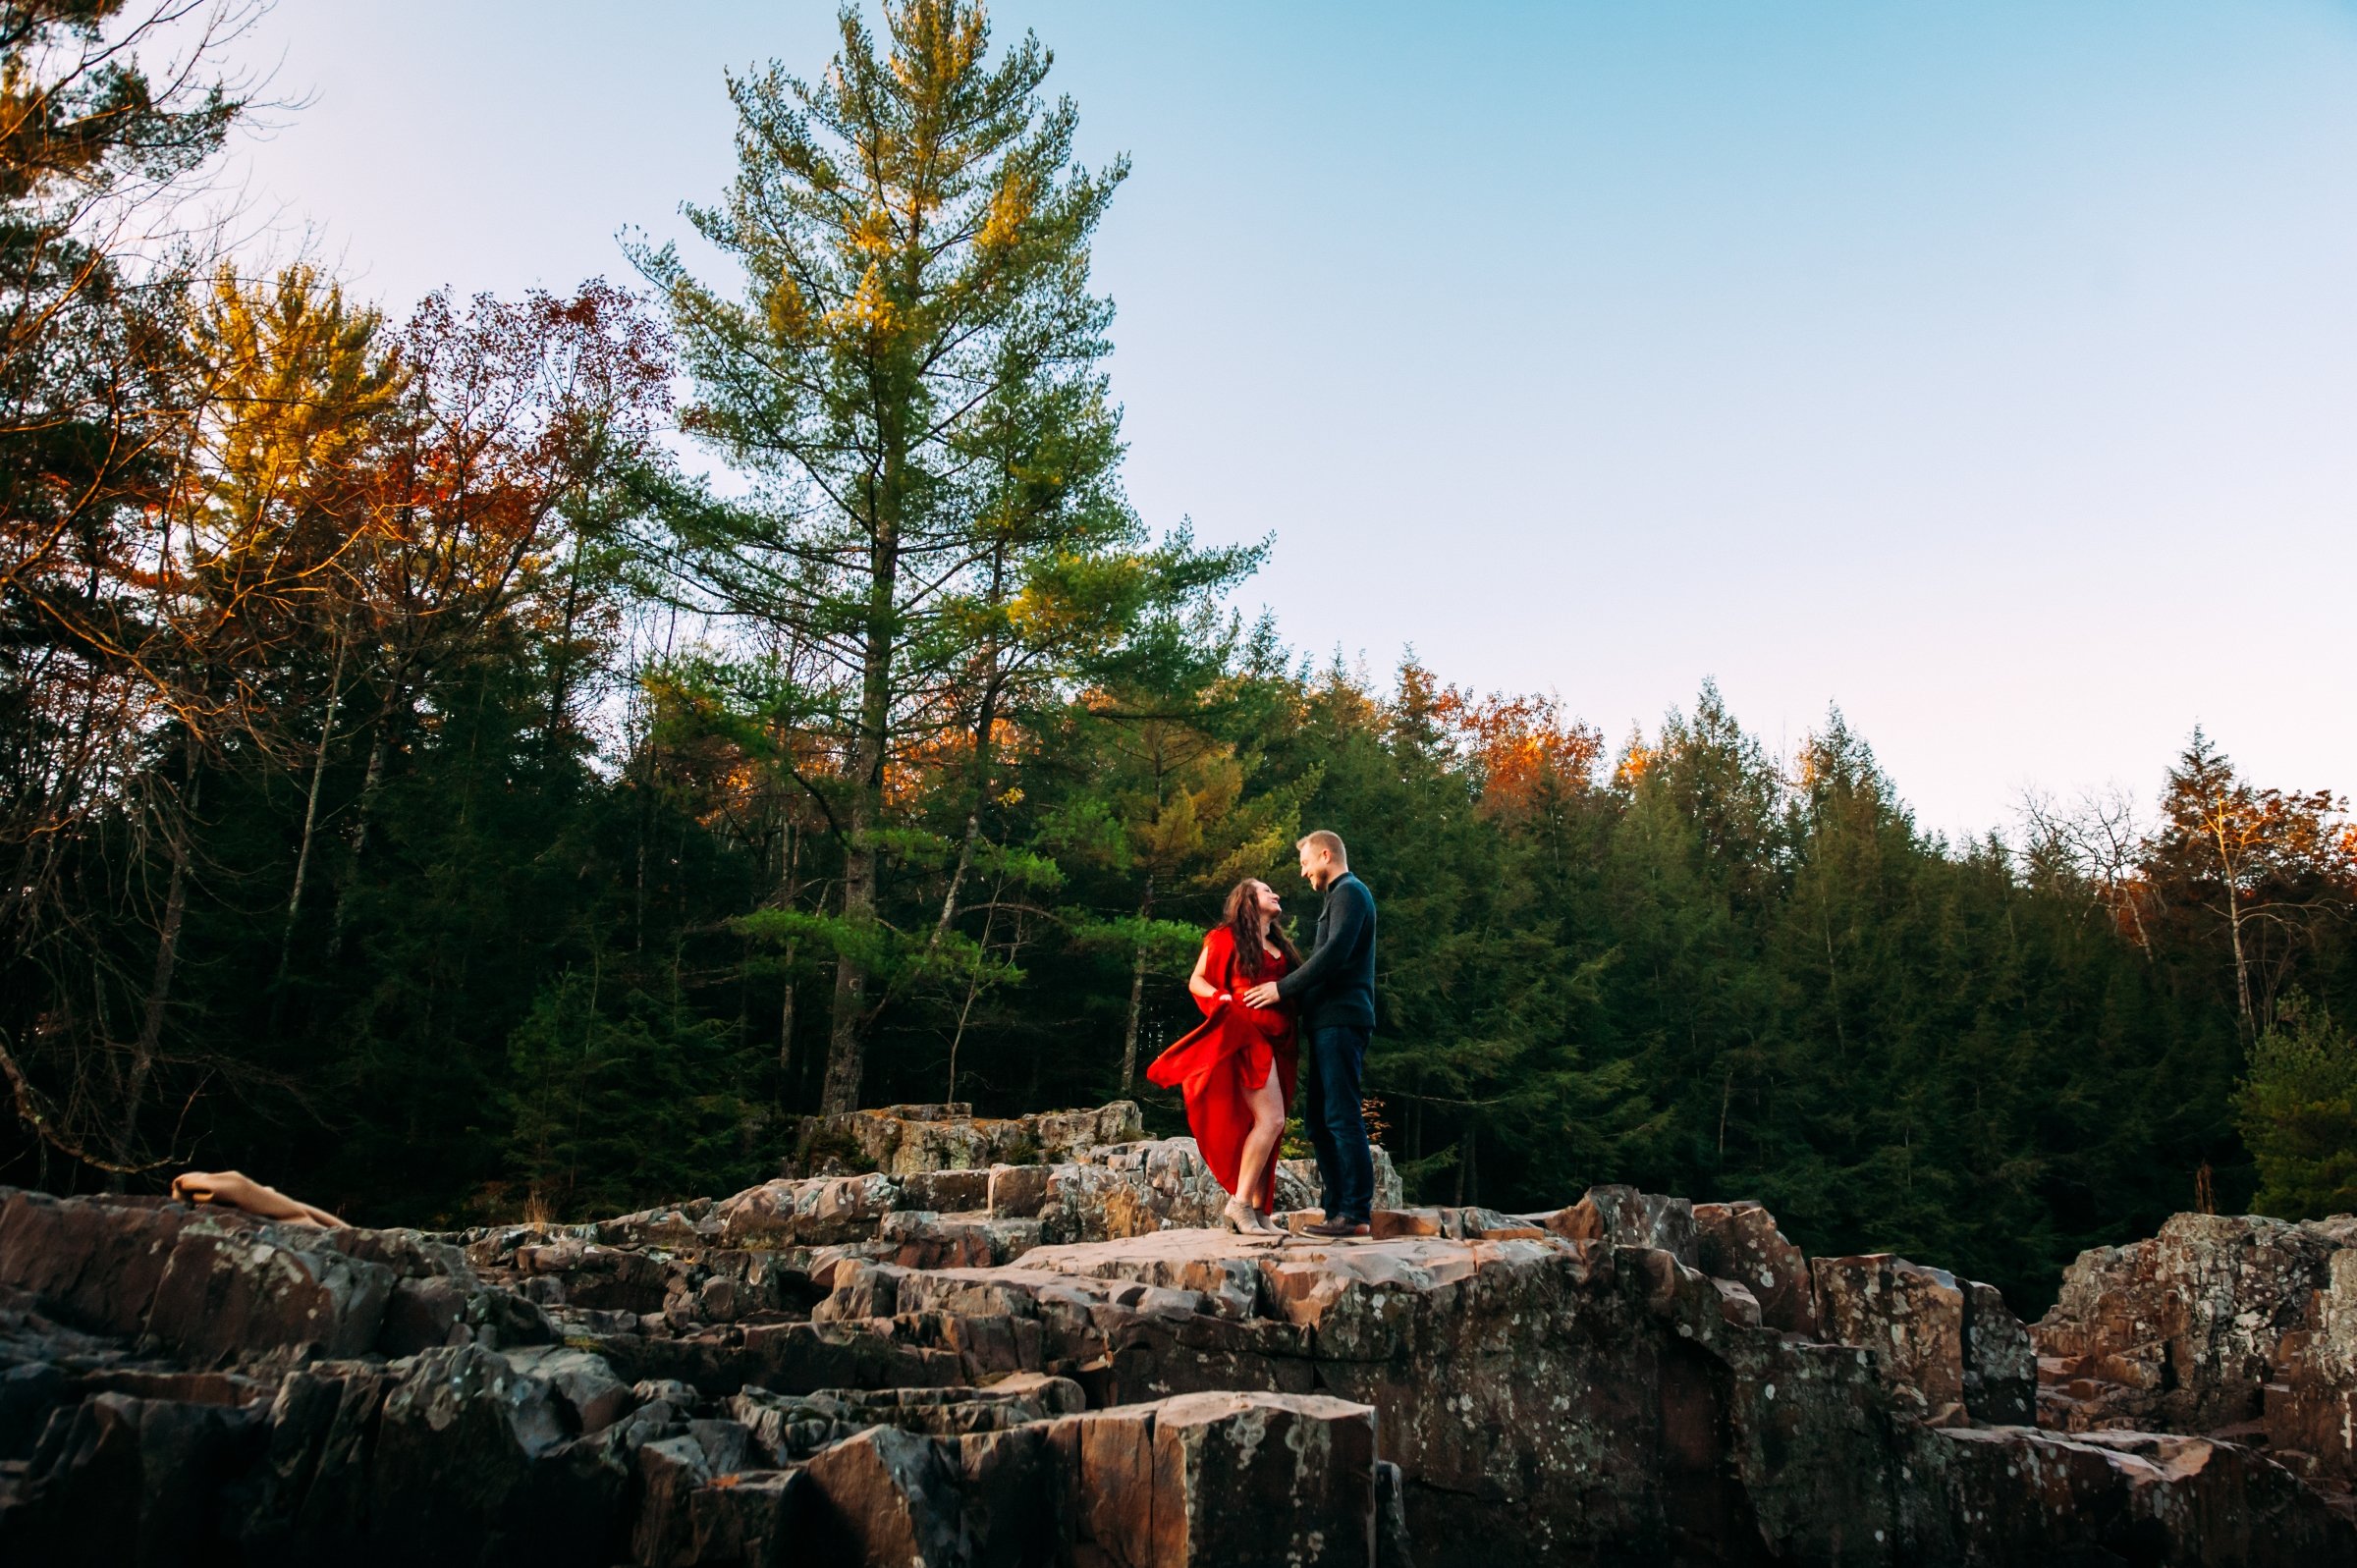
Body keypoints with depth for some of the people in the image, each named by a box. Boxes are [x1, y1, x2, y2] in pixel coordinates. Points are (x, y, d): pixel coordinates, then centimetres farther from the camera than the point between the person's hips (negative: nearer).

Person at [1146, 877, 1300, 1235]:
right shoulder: (1228, 936, 3)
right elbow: (1196, 980, 2)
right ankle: (1240, 1203, -14)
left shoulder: (1280, 946, 22)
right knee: (1270, 1118, -18)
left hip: (1276, 1041, 7)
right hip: (1246, 1034, -7)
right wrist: (1224, 1000, -13)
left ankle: (1257, 1212, 4)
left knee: (1267, 1125, 3)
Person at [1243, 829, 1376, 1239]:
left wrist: (1283, 988, -15)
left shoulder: (1349, 892, -6)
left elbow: (1335, 952, -19)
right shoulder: (1340, 895, 25)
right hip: (1331, 1021, 10)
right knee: (1319, 1116, 9)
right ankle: (1337, 1208, 11)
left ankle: (1356, 1213, -9)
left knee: (1342, 1116, -10)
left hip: (1340, 1020, -10)